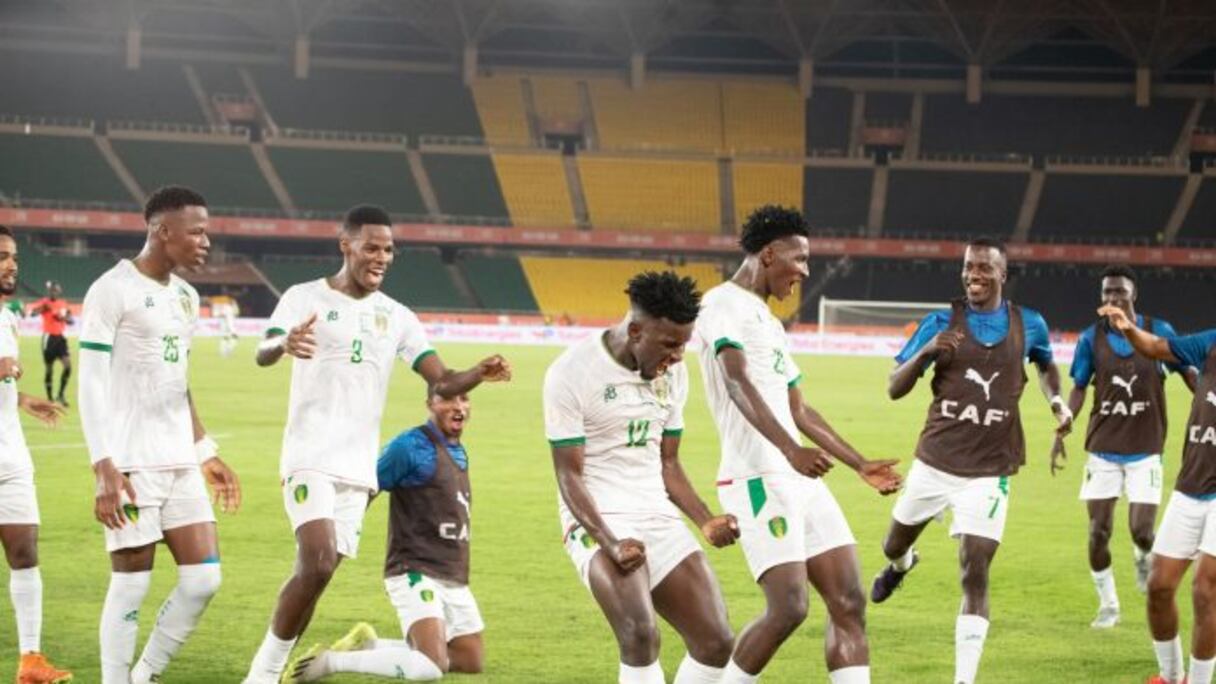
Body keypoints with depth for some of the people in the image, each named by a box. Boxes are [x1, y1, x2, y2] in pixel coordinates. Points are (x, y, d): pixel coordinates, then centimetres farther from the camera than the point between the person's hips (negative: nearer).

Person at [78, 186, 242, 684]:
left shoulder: (185, 296, 15)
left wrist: (206, 454, 21)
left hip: (180, 464, 8)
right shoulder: (113, 290, -10)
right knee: (132, 585, -4)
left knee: (203, 578, 3)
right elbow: (91, 385, -13)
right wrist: (105, 469, -20)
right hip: (132, 467, -8)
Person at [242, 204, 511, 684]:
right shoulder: (306, 298, -3)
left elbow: (442, 382, 6)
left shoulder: (396, 316, 12)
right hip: (311, 458, -5)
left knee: (318, 571, 4)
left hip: (358, 467, 5)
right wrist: (284, 344, -44)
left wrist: (479, 374, -16)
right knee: (318, 563, -20)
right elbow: (263, 353, -20)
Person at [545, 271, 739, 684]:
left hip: (659, 518, 7)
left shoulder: (673, 372, 7)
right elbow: (569, 476, -13)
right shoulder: (572, 373, -12)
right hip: (598, 521, -7)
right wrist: (610, 544, -26)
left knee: (715, 641, -2)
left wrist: (706, 522, 1)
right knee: (640, 635, -29)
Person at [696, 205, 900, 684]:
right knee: (788, 608, -16)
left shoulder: (768, 322, 24)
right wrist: (790, 450, -36)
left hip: (801, 479, 10)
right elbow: (738, 384, -23)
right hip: (758, 479, -10)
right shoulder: (725, 304, -6)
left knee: (849, 604, 2)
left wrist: (861, 465, 31)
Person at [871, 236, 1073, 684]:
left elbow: (1046, 365, 25)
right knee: (893, 546, 20)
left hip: (988, 473, -2)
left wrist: (1057, 401, 5)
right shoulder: (941, 323, -3)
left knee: (975, 574, -13)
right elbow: (895, 388, -5)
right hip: (934, 462, 2)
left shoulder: (1028, 325, 1)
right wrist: (926, 352, -24)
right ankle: (901, 564, 60)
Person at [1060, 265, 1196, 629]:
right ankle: (1108, 605, 17)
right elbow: (1079, 390, 4)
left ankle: (1143, 559, 28)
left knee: (1141, 531, -10)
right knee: (1098, 532, -2)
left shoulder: (1159, 332, -6)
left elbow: (1190, 374, 4)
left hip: (1145, 450, -1)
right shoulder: (1091, 338, -3)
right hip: (1103, 450, 1)